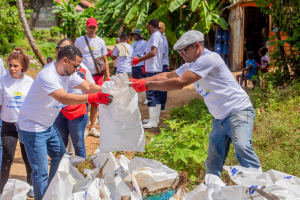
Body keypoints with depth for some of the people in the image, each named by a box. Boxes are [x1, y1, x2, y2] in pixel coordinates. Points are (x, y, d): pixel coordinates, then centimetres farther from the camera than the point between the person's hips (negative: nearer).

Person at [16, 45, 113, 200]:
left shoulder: (67, 74, -1)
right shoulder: (47, 76, -30)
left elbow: (88, 87, 0)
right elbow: (64, 98, -41)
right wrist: (94, 98, -45)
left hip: (48, 126, 9)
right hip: (32, 128, -9)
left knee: (60, 157, 18)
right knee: (41, 170, -7)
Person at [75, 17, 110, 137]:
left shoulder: (100, 42, 8)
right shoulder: (79, 40, 3)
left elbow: (105, 60, 11)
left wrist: (108, 77, 5)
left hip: (97, 75, 2)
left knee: (95, 102, 7)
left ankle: (92, 127, 18)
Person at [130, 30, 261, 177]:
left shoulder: (209, 59, -19)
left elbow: (179, 83, -22)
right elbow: (167, 76, 20)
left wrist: (146, 85, -17)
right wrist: (139, 81, 7)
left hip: (238, 111, -9)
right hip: (219, 118, 9)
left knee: (242, 146, -31)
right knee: (213, 163, 8)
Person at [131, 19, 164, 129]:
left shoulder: (155, 35, -14)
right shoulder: (159, 36, 17)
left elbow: (153, 52, -25)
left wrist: (139, 59, -22)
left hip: (152, 70, -10)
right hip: (157, 69, 10)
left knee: (150, 94, -10)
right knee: (156, 94, 13)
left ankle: (153, 121, -10)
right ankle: (155, 118, 21)